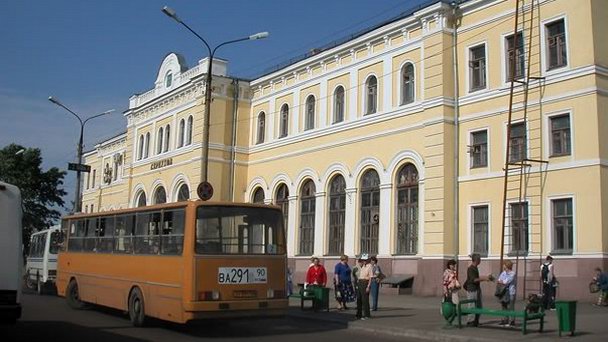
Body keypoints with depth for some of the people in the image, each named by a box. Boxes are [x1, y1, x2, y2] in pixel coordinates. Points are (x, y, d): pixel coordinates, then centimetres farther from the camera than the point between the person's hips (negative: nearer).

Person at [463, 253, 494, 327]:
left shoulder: (475, 268, 14)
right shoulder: (470, 268, -15)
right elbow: (473, 280, -22)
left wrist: (486, 277, 17)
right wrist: (484, 279, -22)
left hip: (477, 289, 10)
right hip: (472, 290, -10)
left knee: (479, 306, 12)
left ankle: (476, 321, 19)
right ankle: (470, 321, 3)